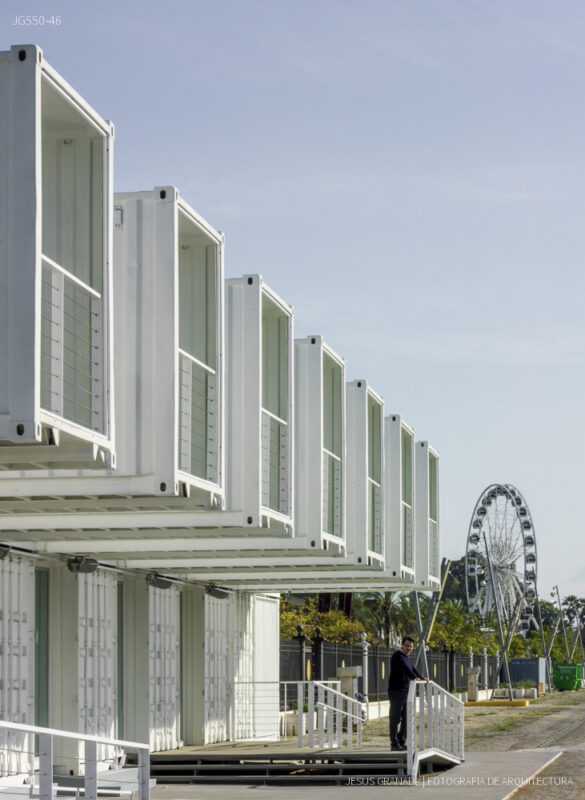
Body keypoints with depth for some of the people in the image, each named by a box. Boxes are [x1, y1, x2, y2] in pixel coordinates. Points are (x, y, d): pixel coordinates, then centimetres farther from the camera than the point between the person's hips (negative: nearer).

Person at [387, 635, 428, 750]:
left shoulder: (407, 657, 18)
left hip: (405, 692, 9)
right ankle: (394, 743, -5)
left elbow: (413, 669, 35)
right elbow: (404, 668, -28)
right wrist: (414, 677, -41)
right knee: (395, 718, -7)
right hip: (396, 692, -9)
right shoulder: (398, 655, -11)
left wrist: (422, 678, 39)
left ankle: (402, 742, 17)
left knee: (405, 718, 10)